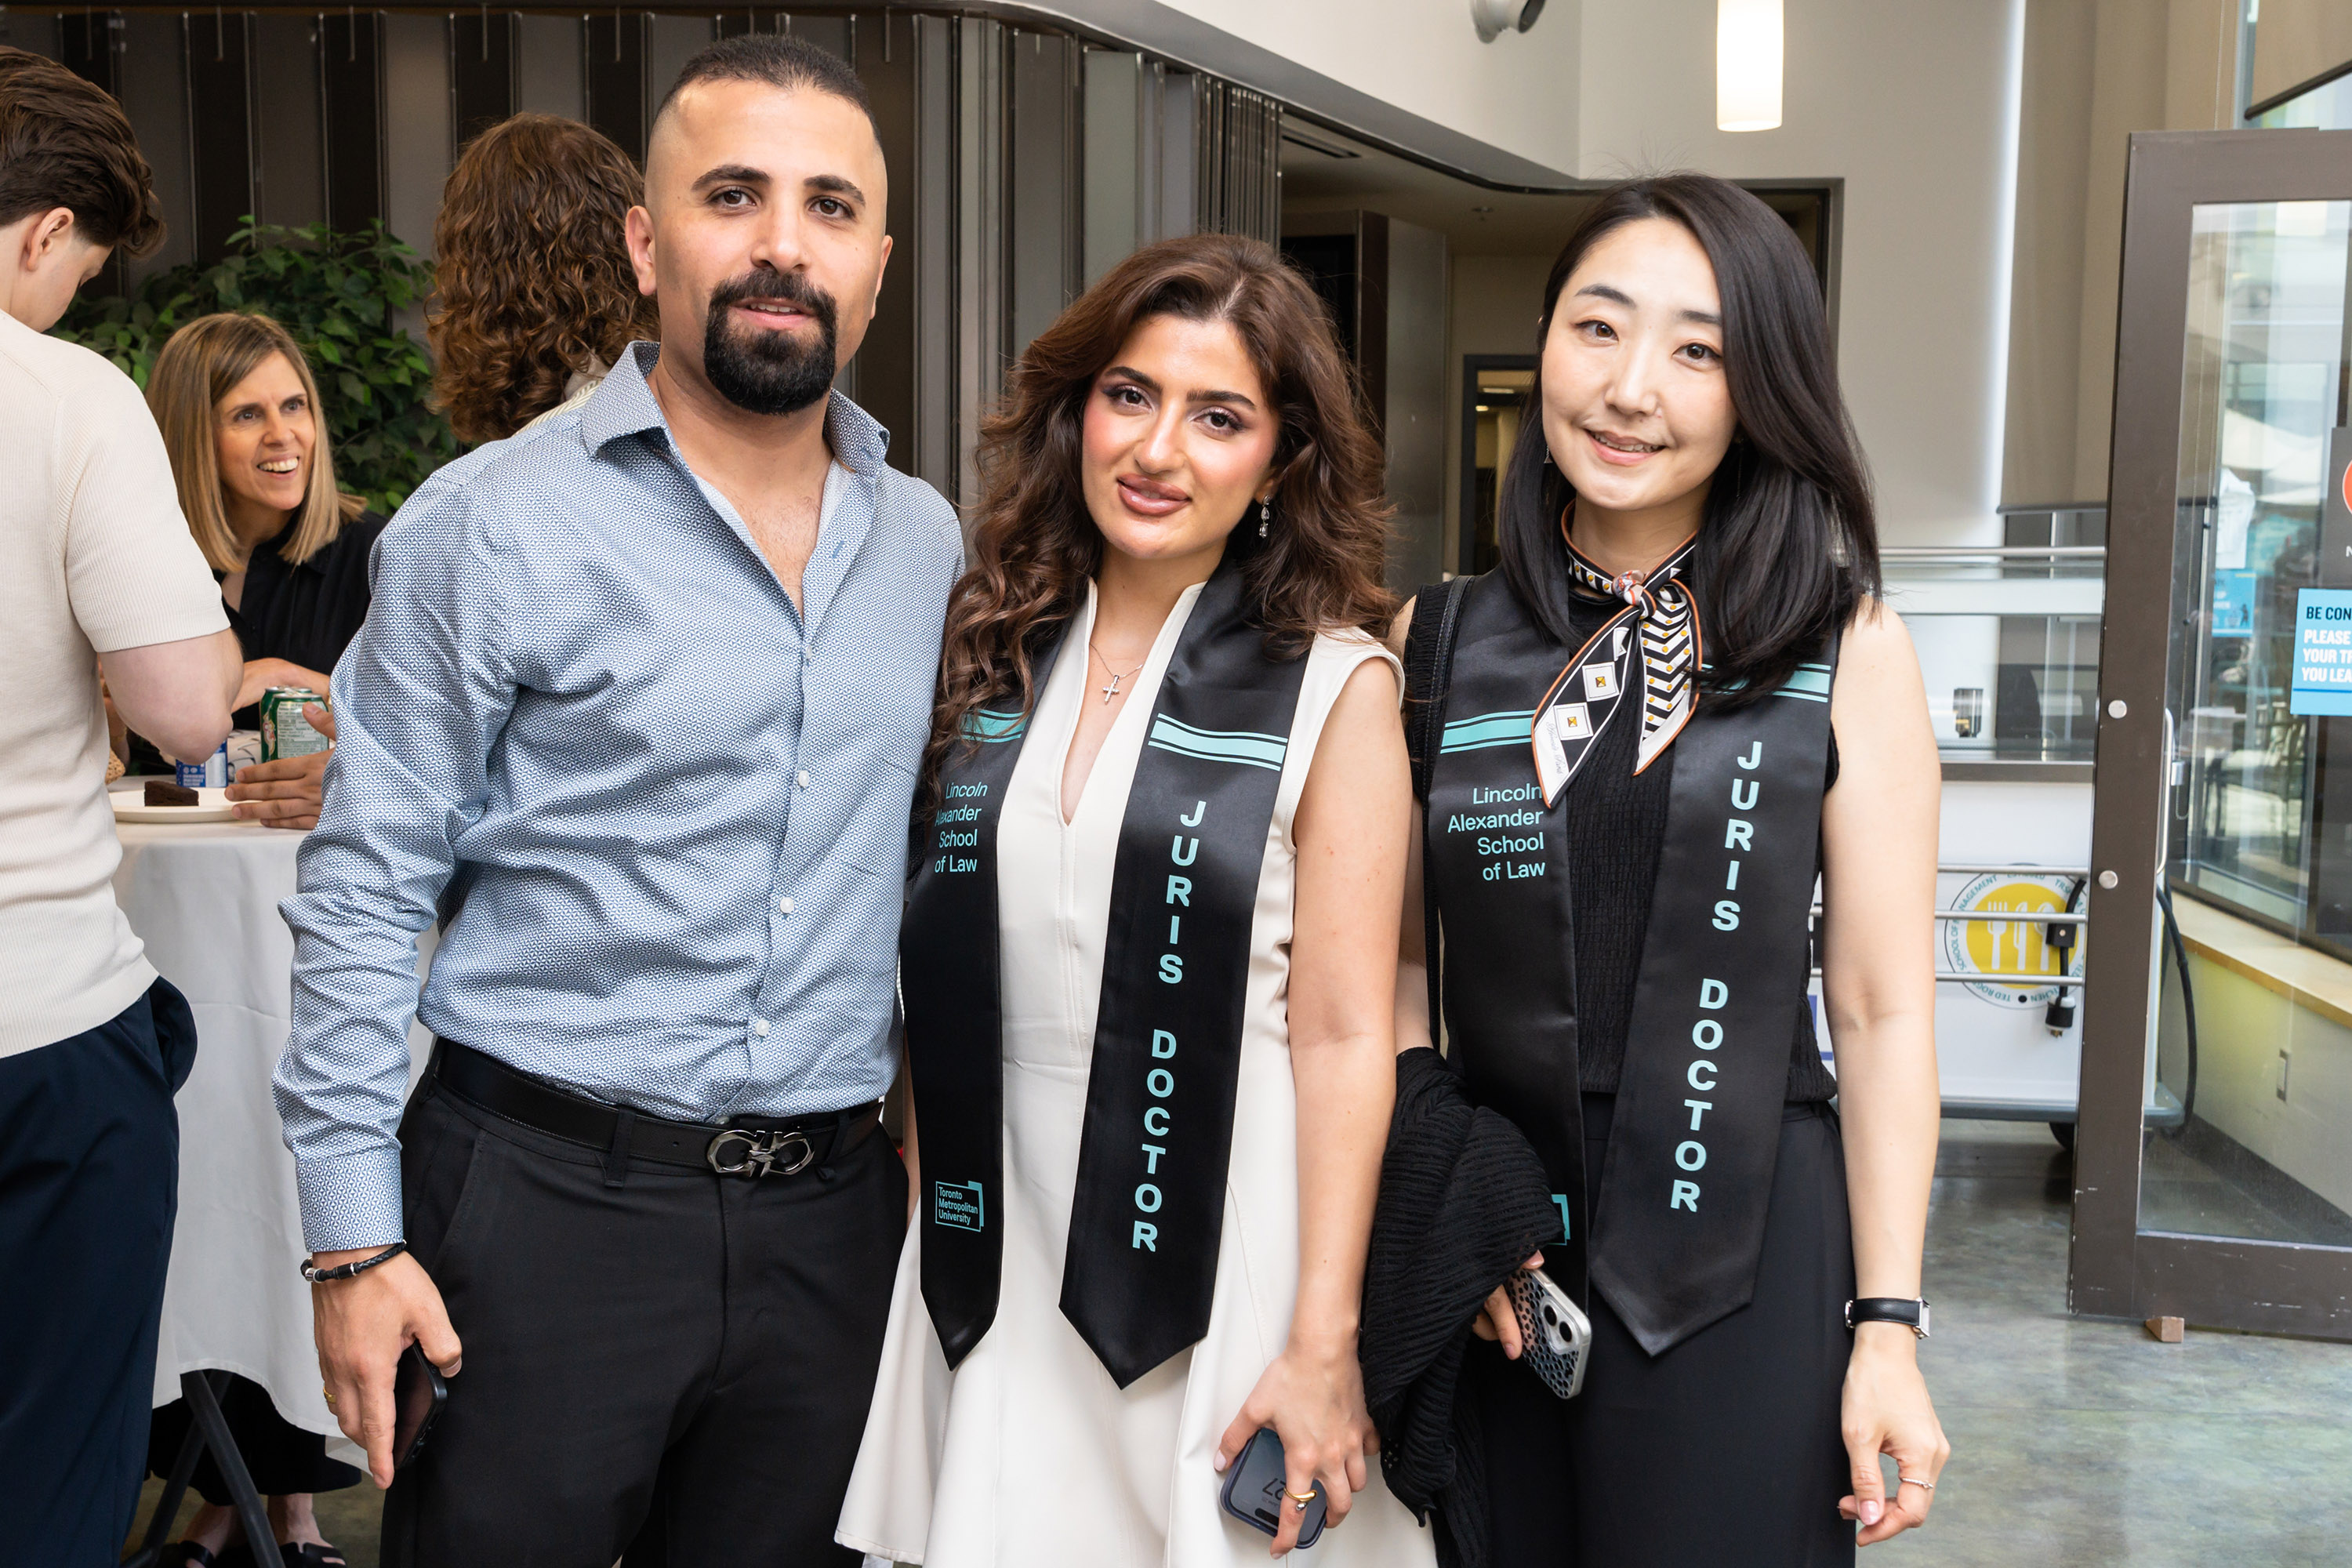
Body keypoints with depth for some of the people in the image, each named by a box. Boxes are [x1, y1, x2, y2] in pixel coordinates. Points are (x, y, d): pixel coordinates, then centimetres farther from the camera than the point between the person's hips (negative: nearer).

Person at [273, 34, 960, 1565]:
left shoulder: (927, 539, 7)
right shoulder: (495, 525, -8)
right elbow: (365, 890, -7)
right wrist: (355, 1239, -9)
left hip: (829, 1211, 5)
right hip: (547, 1203, -4)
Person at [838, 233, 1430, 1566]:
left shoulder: (1334, 683, -6)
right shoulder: (994, 653, 6)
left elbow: (1342, 1035, -9)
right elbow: (939, 977, 11)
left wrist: (1322, 1343, -12)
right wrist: (915, 1202, 6)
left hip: (1215, 1248, -3)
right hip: (992, 1266, 4)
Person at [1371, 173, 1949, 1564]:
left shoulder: (1845, 651, -4)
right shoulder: (1435, 643, 2)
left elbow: (1884, 1011, -4)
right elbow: (1397, 956, 8)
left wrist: (1887, 1326, -5)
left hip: (1740, 1253, -2)